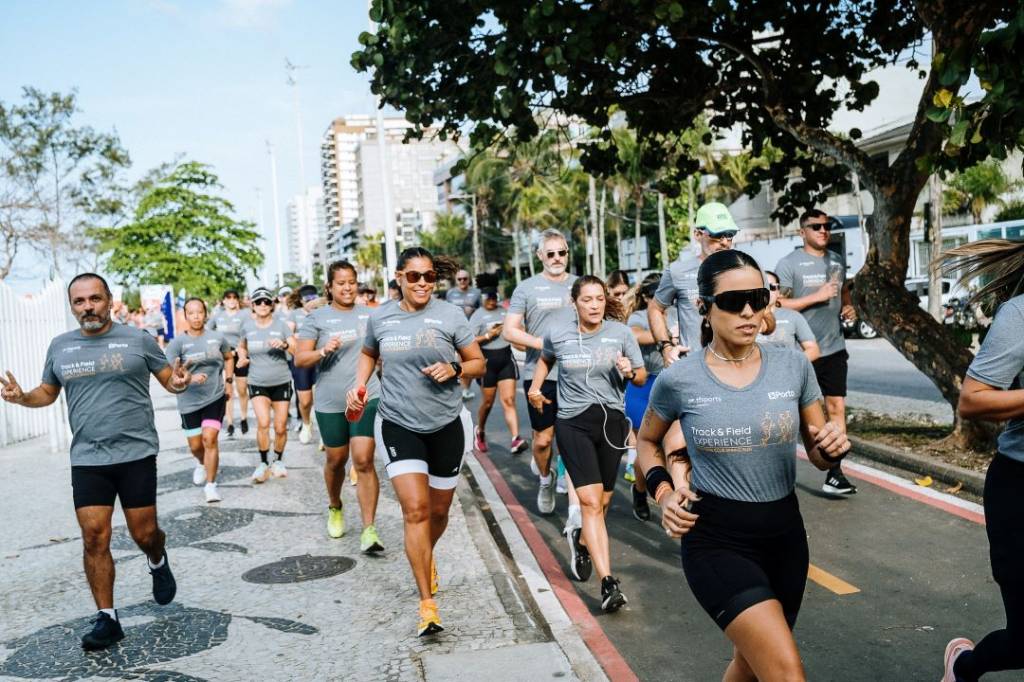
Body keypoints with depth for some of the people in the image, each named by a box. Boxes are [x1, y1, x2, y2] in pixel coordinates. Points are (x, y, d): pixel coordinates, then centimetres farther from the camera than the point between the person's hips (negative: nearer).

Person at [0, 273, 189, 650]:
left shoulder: (138, 339, -3)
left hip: (136, 453, -3)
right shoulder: (60, 346, 8)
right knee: (94, 538, -1)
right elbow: (48, 392, 18)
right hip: (87, 460, 3)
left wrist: (179, 383, -21)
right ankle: (106, 619, 12)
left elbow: (169, 379, 3)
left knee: (144, 533, 4)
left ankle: (158, 562, 39)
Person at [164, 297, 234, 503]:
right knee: (195, 445, 11)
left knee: (209, 438, -13)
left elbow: (229, 357, 18)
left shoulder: (217, 337, -1)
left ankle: (211, 484, 0)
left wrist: (228, 380, 9)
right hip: (190, 401, 0)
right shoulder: (177, 342, -8)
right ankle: (202, 464, 46)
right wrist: (189, 377, -29)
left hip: (215, 397, 0)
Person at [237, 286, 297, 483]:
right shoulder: (247, 326, 0)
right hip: (257, 383, 0)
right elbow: (242, 346, 20)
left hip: (281, 383, 0)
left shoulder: (281, 325, -5)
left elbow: (298, 351, -12)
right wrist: (242, 357, -1)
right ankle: (263, 463, -2)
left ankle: (278, 461, 30)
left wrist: (285, 344, -31)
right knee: (263, 423, -20)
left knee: (280, 428, 5)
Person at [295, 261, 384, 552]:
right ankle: (335, 509, 42)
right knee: (336, 460, 14)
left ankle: (368, 529, -7)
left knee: (364, 460, -10)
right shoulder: (317, 317, 0)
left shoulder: (368, 314, 8)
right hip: (331, 401, 0)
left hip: (367, 396, 0)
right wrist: (324, 351, -20)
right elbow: (299, 359, -4)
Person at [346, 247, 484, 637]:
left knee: (438, 510, 13)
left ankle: (427, 557, 48)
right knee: (415, 509, -13)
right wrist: (359, 386, 5)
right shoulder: (380, 318, 0)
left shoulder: (450, 315, -6)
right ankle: (427, 605, -7)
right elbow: (368, 354, 21)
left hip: (446, 425, 1)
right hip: (399, 425, 0)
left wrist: (454, 369, -19)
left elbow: (479, 363, 1)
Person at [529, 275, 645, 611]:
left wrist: (630, 372, -14)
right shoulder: (557, 334, 1)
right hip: (573, 422, -2)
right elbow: (545, 359, 24)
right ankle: (608, 582, -16)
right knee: (591, 502, -14)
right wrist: (535, 387, 12)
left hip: (611, 420, 2)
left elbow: (642, 378, 6)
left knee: (602, 501, 11)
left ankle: (583, 541, 44)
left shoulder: (621, 333, 0)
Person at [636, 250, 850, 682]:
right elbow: (646, 441, 9)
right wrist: (663, 491, -8)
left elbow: (818, 456, 6)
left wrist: (833, 448, -17)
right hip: (716, 539, -4)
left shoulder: (793, 365, -4)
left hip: (785, 533, 4)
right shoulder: (678, 380, -10)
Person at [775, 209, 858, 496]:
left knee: (837, 406, -1)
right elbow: (778, 304, -14)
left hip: (834, 349, 5)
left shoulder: (837, 261, 12)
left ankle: (834, 473, 3)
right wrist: (817, 296, -18)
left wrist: (848, 307, 7)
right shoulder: (789, 263, -7)